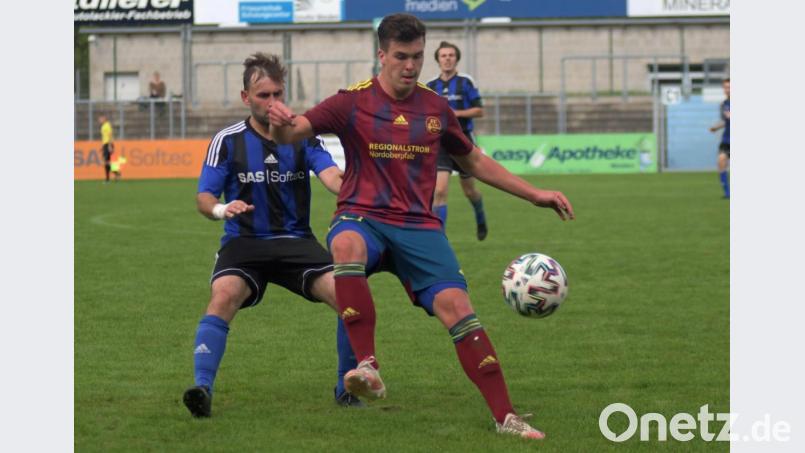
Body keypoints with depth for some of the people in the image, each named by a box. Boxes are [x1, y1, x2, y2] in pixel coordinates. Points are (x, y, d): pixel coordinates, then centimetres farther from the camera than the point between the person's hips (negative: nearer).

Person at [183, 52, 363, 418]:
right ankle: (202, 388, -33)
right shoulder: (227, 141, 1)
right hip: (244, 241, -2)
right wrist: (221, 209, -26)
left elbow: (331, 176, -12)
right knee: (224, 295, -32)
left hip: (296, 241, 2)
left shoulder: (302, 136, 4)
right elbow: (204, 197, -1)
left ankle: (347, 387, -1)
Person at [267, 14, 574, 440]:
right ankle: (367, 368, -36)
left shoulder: (435, 108, 11)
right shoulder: (354, 102, 0)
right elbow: (291, 133, -8)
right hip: (362, 219, -3)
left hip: (418, 226, 3)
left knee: (456, 305, -17)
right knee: (347, 245, -39)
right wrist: (281, 124, -33)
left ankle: (505, 417, -10)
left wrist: (533, 194, 20)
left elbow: (474, 161, 25)